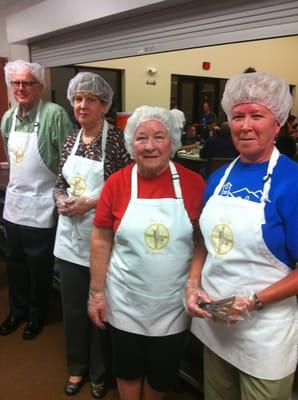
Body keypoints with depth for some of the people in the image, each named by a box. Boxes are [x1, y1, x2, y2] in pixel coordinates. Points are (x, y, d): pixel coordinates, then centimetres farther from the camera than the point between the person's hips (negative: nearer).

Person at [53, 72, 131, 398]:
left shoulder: (115, 139, -11)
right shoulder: (71, 141, 7)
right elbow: (60, 184, 13)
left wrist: (91, 203, -18)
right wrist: (61, 200, -7)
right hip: (70, 237, 5)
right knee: (72, 305, 17)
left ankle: (100, 373, 36)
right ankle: (77, 366, 41)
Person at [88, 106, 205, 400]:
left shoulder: (193, 183, -10)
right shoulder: (116, 183, -9)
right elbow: (101, 242, -3)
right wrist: (96, 292, -2)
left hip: (173, 302, 0)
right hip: (125, 301, 0)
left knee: (164, 373, 20)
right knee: (127, 367, 21)